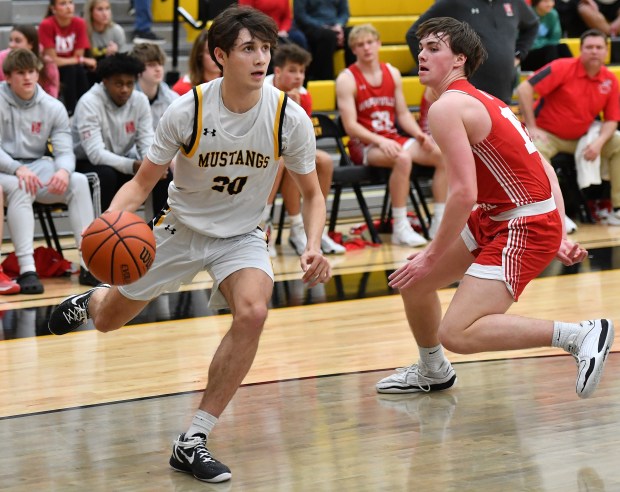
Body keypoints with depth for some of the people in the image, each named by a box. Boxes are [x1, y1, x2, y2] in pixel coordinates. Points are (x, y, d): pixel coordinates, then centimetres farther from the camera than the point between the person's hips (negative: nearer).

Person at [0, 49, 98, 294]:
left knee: (79, 181, -21)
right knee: (20, 187, -37)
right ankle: (27, 269, -43)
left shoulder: (53, 107, 4)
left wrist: (63, 170, -24)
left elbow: (65, 151, 0)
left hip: (37, 166, 4)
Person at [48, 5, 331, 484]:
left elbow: (312, 194, -5)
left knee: (252, 312, -31)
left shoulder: (290, 117, -19)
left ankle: (193, 442, -20)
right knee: (108, 320, 16)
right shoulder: (187, 110, -21)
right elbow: (143, 181, -12)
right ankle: (89, 301, 59)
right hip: (181, 229, 1)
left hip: (241, 235, 0)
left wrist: (314, 247, -24)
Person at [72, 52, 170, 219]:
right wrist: (133, 166, -42)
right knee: (106, 174, -37)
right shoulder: (89, 103, -21)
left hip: (122, 162, 5)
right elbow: (96, 154, -30)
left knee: (164, 173, -17)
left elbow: (147, 143, -6)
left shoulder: (140, 101, -5)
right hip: (87, 164, -5)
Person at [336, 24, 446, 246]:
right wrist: (380, 141, -26)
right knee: (402, 158, -36)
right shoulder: (347, 79, -6)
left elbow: (403, 114, 13)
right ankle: (400, 228, -30)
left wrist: (419, 134, -6)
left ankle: (440, 222, -7)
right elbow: (350, 125, -13)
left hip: (392, 139, 6)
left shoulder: (392, 74, 11)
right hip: (364, 144, -6)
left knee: (443, 155, -14)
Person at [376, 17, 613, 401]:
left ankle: (581, 335, -17)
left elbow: (464, 194, -21)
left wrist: (433, 256, -12)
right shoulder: (483, 102, 16)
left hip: (525, 227, -10)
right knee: (413, 280, 18)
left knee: (456, 334, -19)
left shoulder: (447, 106, -13)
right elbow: (544, 169, 15)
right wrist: (559, 237, 12)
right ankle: (432, 372, 41)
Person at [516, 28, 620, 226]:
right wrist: (531, 127, -18)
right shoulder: (563, 68, -16)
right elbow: (524, 89, -19)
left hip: (581, 138, 5)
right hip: (547, 134, -5)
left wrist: (599, 141, -18)